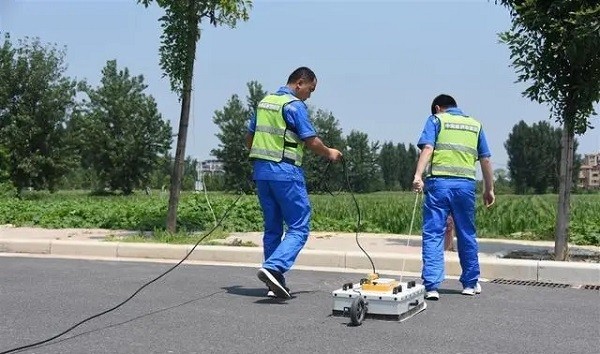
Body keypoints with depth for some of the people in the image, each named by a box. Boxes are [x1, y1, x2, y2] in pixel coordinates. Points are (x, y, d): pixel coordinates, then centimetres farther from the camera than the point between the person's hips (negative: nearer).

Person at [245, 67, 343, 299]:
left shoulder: (264, 102, 15)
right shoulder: (294, 105, -9)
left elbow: (249, 139, 20)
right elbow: (312, 142, -11)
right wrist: (330, 153, 6)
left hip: (261, 170, 8)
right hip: (285, 172, -8)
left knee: (272, 228, 13)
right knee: (299, 227, -3)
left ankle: (275, 283, 14)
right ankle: (273, 267, -21)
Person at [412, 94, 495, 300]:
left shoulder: (436, 120, 8)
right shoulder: (475, 125, 19)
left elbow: (427, 148, -9)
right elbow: (486, 160, 15)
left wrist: (418, 175, -18)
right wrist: (489, 189, 19)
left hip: (439, 182, -3)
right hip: (466, 184, 3)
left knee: (433, 235, -1)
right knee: (467, 235, 15)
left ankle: (431, 286, -8)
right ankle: (471, 283, 26)